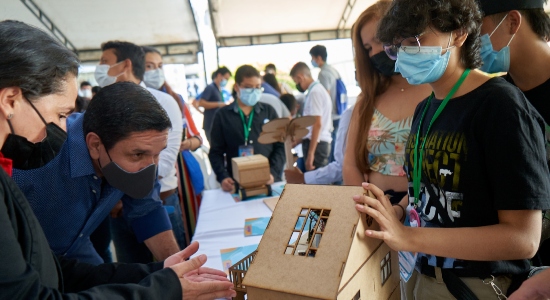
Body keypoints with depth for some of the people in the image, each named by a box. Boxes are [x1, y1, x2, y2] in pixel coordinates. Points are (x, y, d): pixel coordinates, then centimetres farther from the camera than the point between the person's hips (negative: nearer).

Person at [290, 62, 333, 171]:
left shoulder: (314, 92, -12)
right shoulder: (318, 89, 16)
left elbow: (317, 124, -20)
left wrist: (310, 153, -21)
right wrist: (297, 142, 21)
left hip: (316, 144, -9)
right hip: (322, 142, 9)